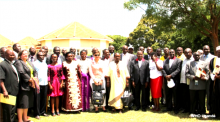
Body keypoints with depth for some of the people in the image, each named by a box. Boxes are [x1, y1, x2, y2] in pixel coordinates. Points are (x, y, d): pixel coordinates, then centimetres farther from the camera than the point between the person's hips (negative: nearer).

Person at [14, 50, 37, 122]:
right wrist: (30, 79, -14)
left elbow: (35, 71, 12)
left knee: (27, 103, 13)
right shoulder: (18, 62, -7)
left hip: (30, 86, 8)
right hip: (23, 86, -8)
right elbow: (22, 73, -19)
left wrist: (35, 78, -7)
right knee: (22, 104, -6)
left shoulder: (29, 63, 18)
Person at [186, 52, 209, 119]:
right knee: (192, 100, 6)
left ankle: (202, 113, 14)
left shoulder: (205, 63, 9)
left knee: (202, 100, 4)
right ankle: (192, 112, 16)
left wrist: (205, 78, -13)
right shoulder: (189, 64, 9)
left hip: (202, 85, 0)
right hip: (193, 85, 0)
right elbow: (187, 73, 2)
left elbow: (207, 73, 6)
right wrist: (193, 77, -13)